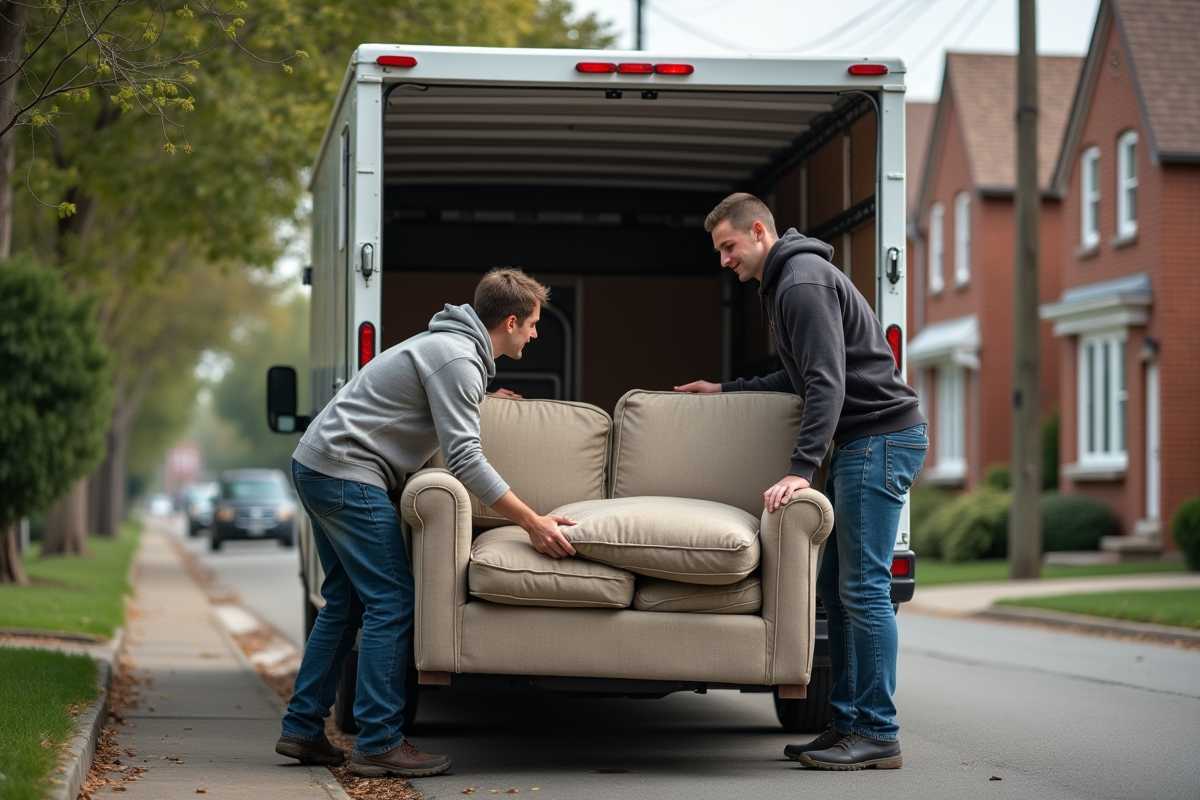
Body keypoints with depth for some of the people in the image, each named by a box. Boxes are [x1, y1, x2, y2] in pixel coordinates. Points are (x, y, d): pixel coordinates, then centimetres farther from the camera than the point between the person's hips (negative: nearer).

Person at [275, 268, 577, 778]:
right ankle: (379, 745, -8)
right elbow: (465, 457, -23)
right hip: (346, 473, -11)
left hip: (317, 467, 11)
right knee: (391, 602, -9)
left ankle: (302, 731, 17)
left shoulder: (450, 345, 17)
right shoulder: (457, 358, -15)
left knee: (346, 601, 15)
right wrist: (532, 524, -24)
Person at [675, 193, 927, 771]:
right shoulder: (785, 284, 20)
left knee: (863, 587, -11)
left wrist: (801, 467, -31)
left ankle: (878, 734, -8)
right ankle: (848, 722, 14)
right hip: (859, 444, 11)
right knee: (836, 587, 11)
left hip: (881, 437, -11)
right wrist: (724, 390, 29)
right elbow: (799, 380, 30)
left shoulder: (803, 283, -14)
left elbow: (827, 381, -24)